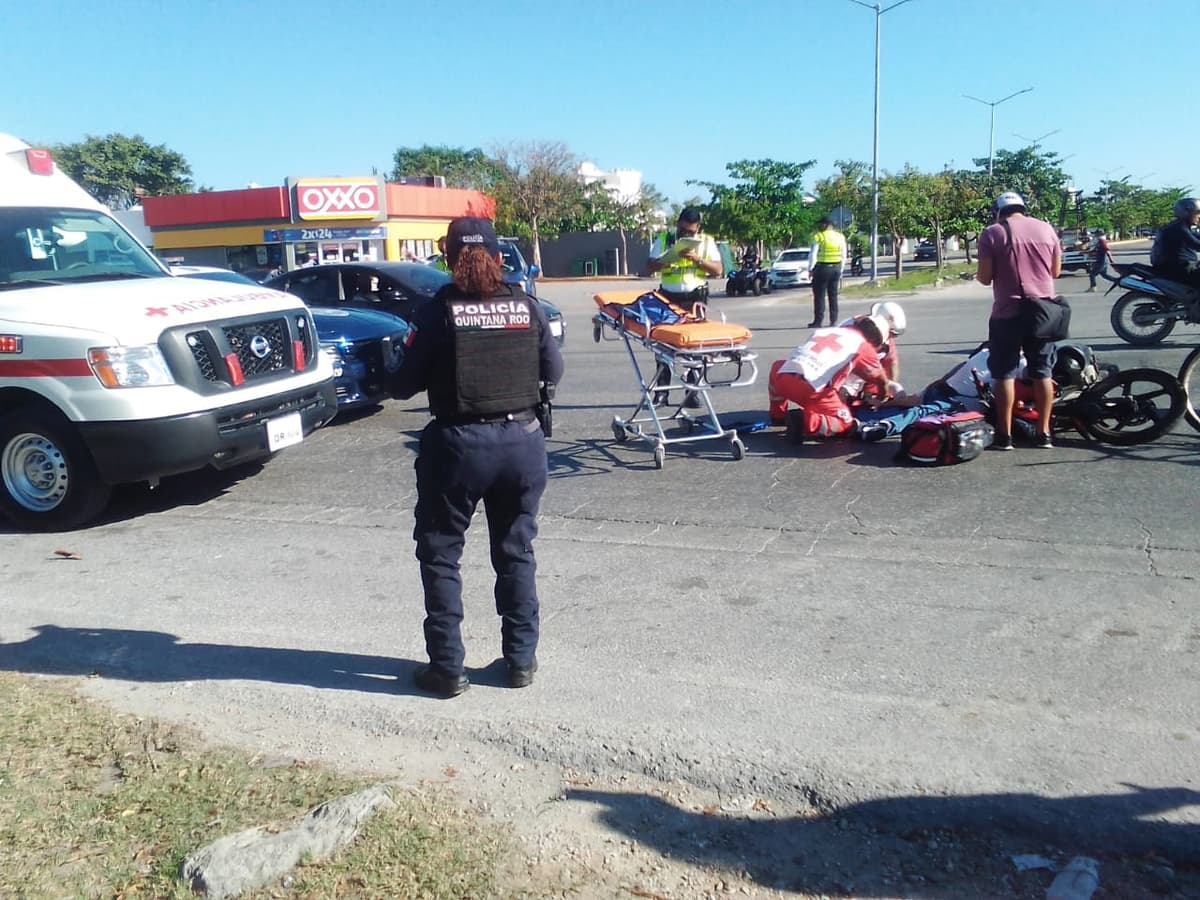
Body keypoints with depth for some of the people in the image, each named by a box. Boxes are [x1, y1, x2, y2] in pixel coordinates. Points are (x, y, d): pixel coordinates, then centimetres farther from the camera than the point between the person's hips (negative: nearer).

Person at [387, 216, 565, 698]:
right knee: (516, 552, 16)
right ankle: (521, 660, 23)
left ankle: (447, 668, 16)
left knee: (440, 554, 12)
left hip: (457, 444, -3)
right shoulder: (526, 306, 0)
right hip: (522, 441, 3)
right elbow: (553, 372, 8)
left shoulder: (437, 311, -8)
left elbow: (402, 385, -5)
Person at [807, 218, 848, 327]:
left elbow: (813, 255, -11)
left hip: (822, 268, -5)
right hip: (836, 268, 5)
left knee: (819, 295, 0)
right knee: (833, 295, 12)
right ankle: (833, 321, 11)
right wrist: (840, 270, 19)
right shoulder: (840, 237, 9)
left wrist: (811, 269, -2)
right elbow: (844, 256, 12)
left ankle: (818, 321, 0)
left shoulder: (819, 237, -10)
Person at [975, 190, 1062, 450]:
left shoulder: (992, 233, -5)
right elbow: (1056, 271, 12)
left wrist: (979, 273, 13)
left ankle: (1004, 435, 0)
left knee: (1005, 373, 1)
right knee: (1042, 372, 9)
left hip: (1008, 312, -4)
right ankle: (1044, 433, 12)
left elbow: (985, 278, -8)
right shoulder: (1046, 228, 7)